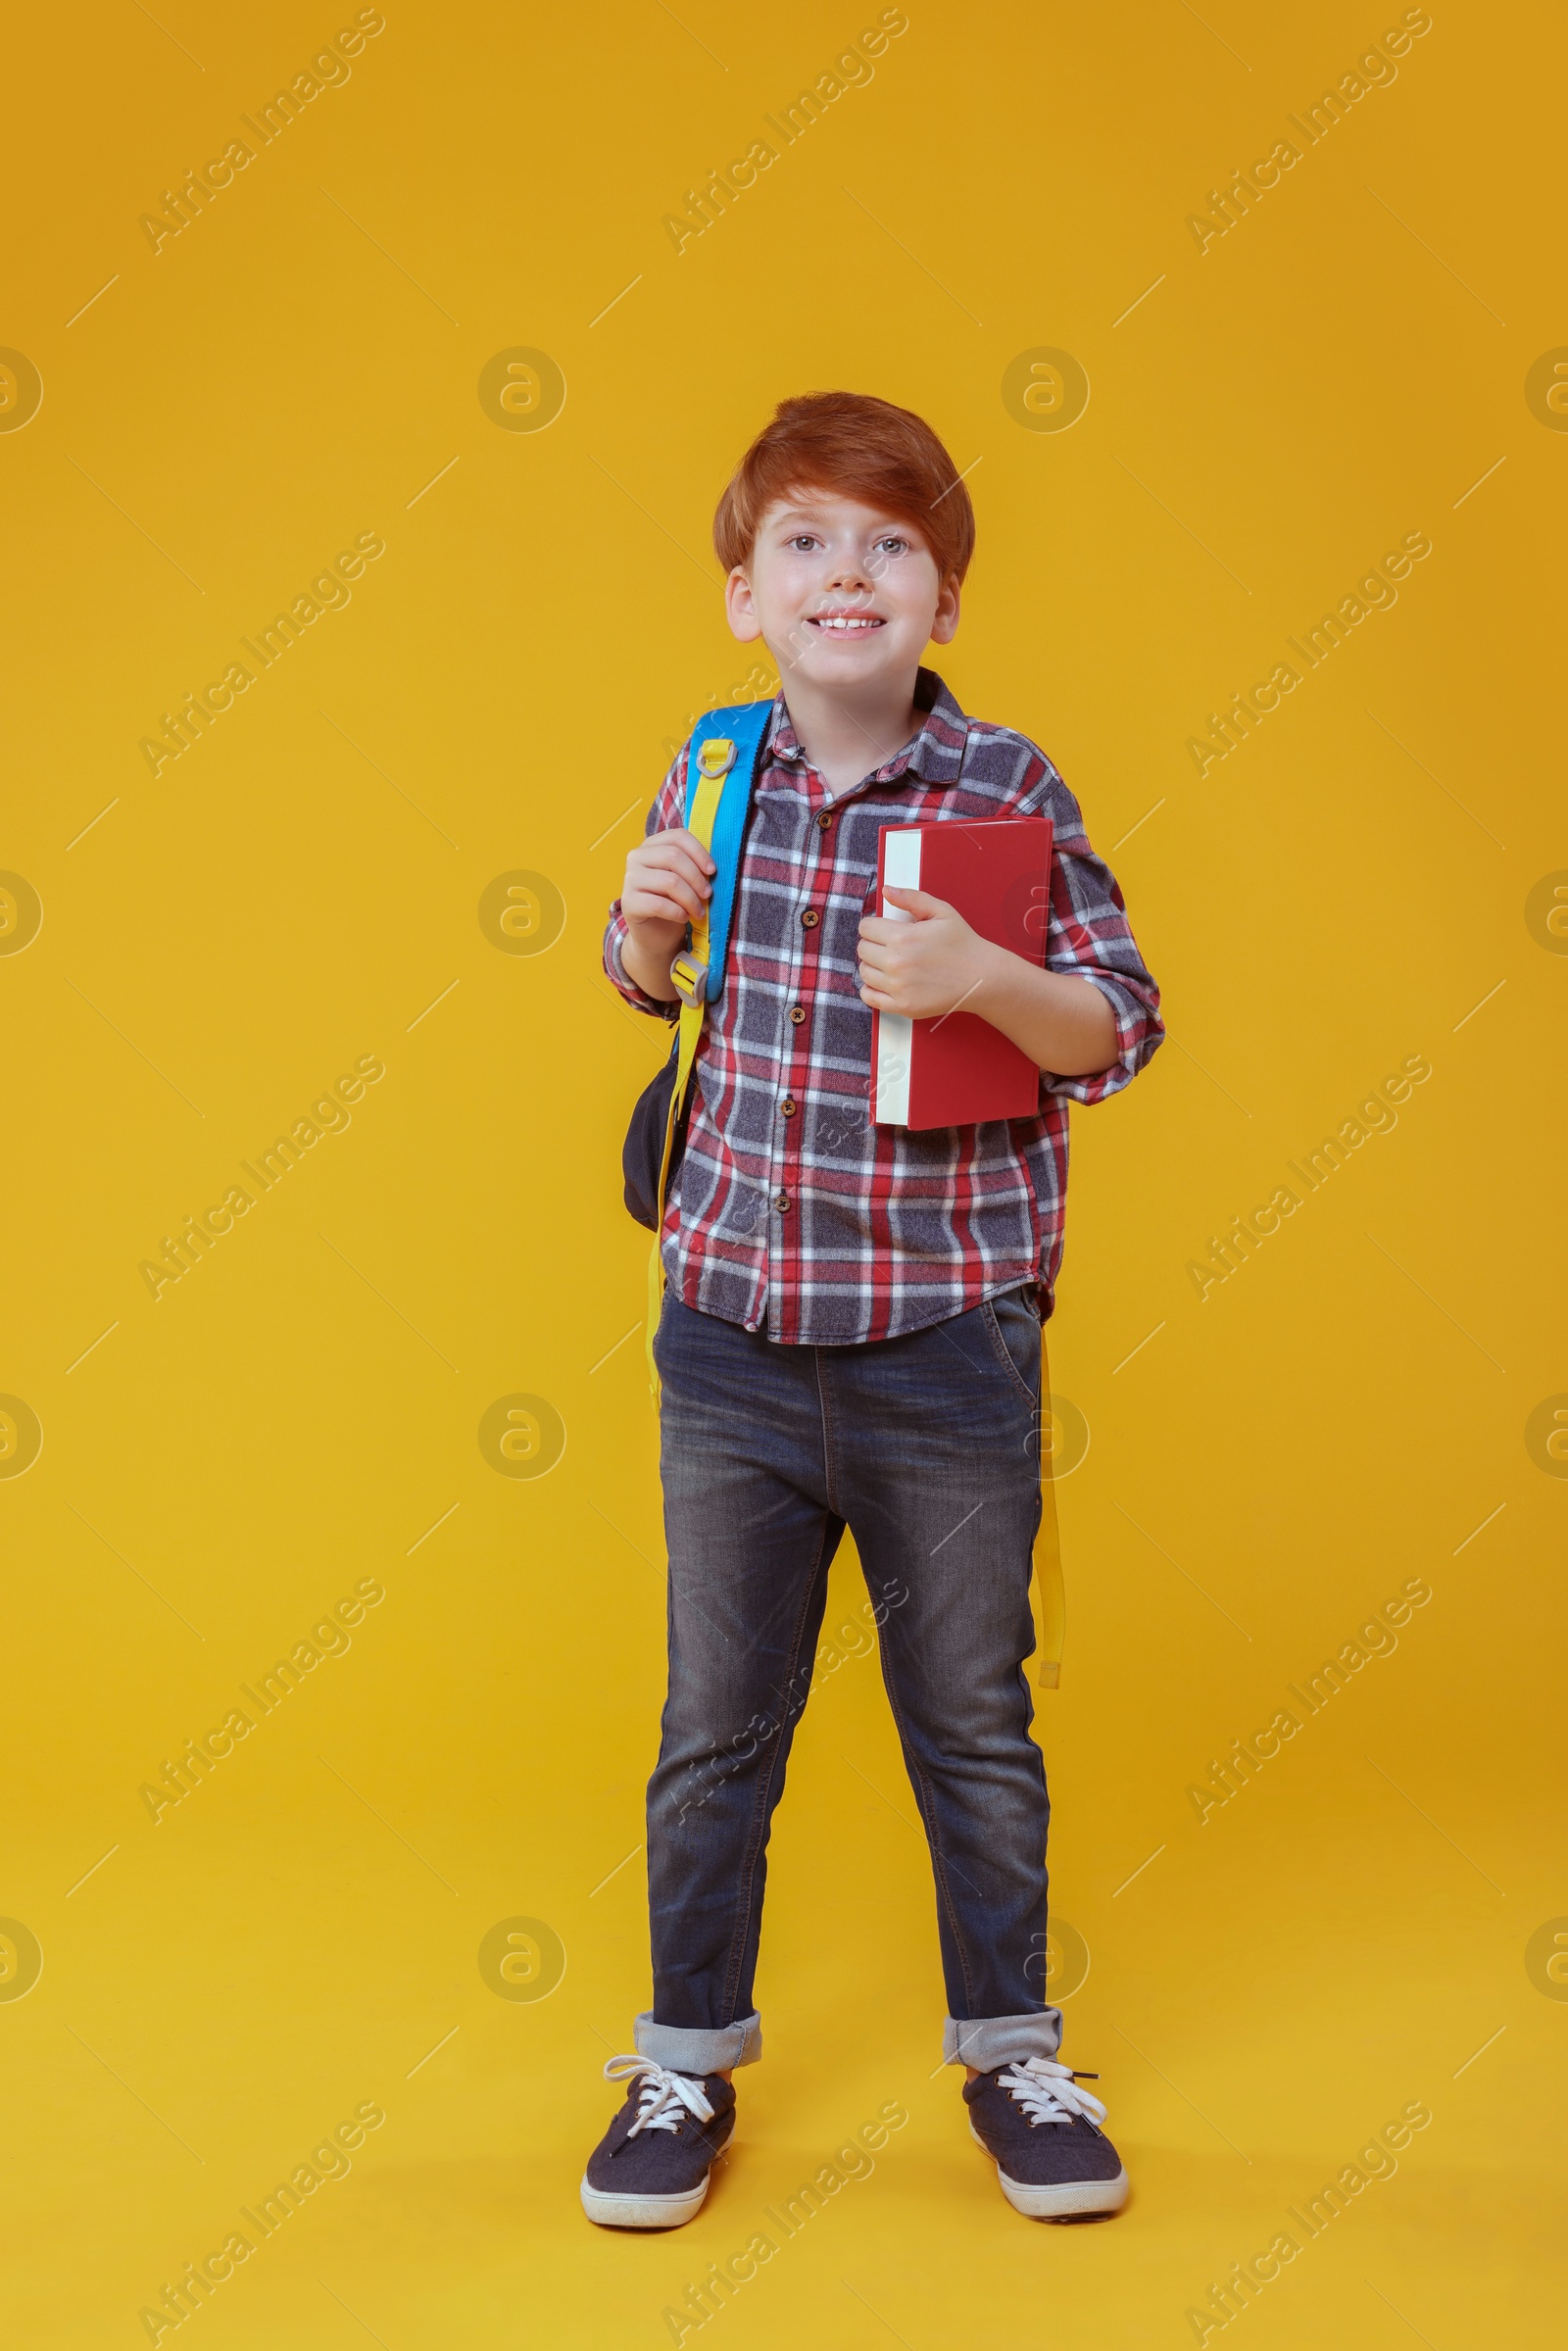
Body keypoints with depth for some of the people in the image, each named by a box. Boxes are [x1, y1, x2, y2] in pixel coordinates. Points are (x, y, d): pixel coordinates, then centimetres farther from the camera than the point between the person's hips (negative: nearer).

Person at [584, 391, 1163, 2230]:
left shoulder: (1007, 790, -8)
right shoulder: (712, 773, 1)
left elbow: (1121, 1026, -5)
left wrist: (985, 978, -23)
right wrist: (649, 921, -5)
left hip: (950, 1349, -2)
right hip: (735, 1333, 2)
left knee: (973, 1720, 14)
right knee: (715, 1722, 14)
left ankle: (1009, 2049, 36)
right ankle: (688, 2059, 34)